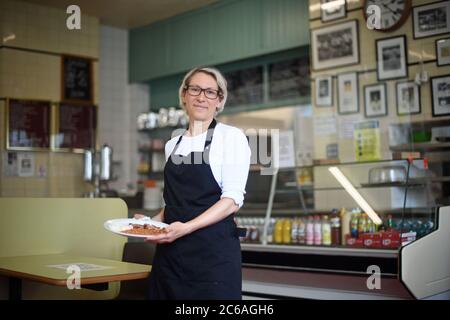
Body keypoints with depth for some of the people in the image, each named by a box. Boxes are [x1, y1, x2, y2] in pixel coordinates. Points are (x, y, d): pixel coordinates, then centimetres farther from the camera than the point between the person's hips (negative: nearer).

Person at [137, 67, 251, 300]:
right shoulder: (172, 144, 14)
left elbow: (233, 199, -12)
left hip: (213, 251, -5)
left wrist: (186, 227, -21)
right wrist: (152, 222, 5)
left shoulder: (230, 136, -3)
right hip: (170, 251, 5)